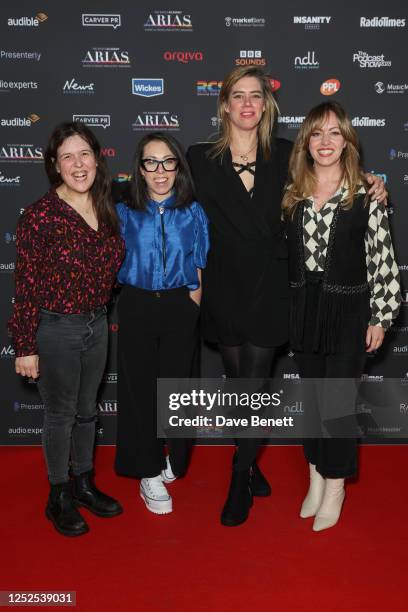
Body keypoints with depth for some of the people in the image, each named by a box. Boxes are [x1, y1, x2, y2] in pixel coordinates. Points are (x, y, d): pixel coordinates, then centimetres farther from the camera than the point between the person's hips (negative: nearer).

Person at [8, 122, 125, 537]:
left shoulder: (105, 210, 1)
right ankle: (59, 497, 30)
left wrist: (101, 313, 10)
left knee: (87, 410, 19)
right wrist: (25, 347, -14)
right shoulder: (40, 215, -17)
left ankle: (84, 483, 39)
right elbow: (25, 286, -15)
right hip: (56, 329, -5)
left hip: (97, 324, 6)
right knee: (61, 414, 10)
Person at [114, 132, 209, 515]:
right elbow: (116, 263, 6)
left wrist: (191, 303, -4)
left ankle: (173, 461, 30)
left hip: (180, 308, 0)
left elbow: (200, 268, 5)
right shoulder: (124, 212, 1)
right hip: (136, 307, 0)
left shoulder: (192, 212, 1)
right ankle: (149, 473, 17)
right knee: (140, 387, 3)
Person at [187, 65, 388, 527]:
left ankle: (239, 485, 18)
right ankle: (251, 468, 34)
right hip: (223, 292, 1)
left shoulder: (284, 156, 3)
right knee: (238, 385, 12)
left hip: (269, 291, 0)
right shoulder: (200, 158, 1)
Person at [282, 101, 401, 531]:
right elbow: (284, 251, 10)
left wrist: (380, 317, -7)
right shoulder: (293, 193, 4)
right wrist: (284, 309, 8)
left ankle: (335, 488, 20)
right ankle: (316, 477, 30)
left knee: (337, 400, 1)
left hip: (347, 310, -4)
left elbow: (383, 258, -6)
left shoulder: (365, 193, -6)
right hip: (303, 308, 4)